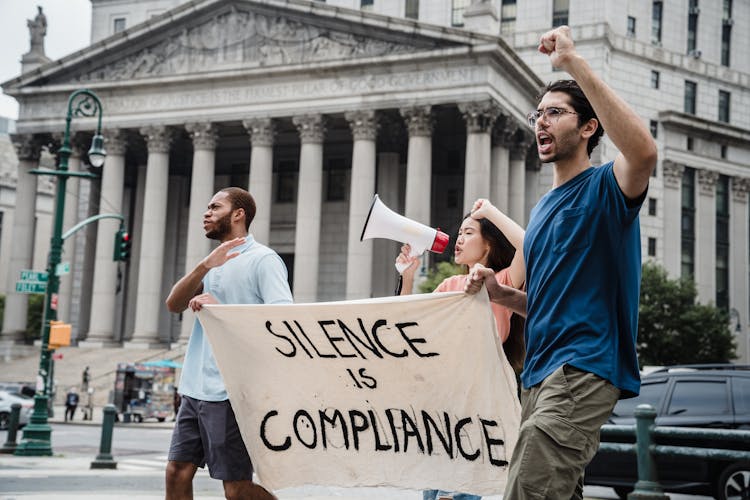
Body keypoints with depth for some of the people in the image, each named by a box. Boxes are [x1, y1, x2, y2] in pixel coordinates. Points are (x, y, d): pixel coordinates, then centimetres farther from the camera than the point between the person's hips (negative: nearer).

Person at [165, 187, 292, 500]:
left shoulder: (263, 259, -5)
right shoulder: (215, 262, 18)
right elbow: (174, 304, 6)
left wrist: (221, 310, -20)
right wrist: (204, 267, -10)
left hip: (230, 392, -8)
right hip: (196, 388, 8)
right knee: (177, 472, 8)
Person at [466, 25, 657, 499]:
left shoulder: (604, 188, -3)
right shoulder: (542, 210, 22)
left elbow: (643, 150, -29)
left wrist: (574, 62, -27)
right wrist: (501, 293, 8)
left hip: (583, 371, -9)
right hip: (540, 372, 9)